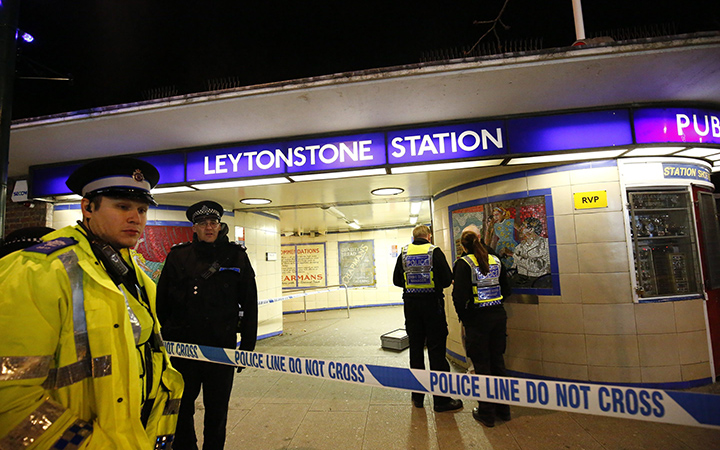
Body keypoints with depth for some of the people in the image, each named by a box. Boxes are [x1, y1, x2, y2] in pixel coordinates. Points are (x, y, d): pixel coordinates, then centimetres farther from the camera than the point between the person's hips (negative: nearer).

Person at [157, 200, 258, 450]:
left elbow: (249, 305, 1)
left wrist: (247, 346, 0)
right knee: (181, 406, 17)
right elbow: (161, 303, 6)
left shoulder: (237, 256, -1)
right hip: (182, 346, 1)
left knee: (217, 410, 14)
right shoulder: (178, 256, 1)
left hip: (222, 347, -1)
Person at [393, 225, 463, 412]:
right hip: (432, 303, -3)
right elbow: (447, 279, -9)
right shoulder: (434, 251, -6)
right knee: (436, 350, 4)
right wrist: (436, 284, 11)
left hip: (411, 303, 3)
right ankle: (441, 399, 11)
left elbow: (397, 280, 6)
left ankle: (417, 396, 22)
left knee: (415, 349, 12)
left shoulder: (404, 253, 3)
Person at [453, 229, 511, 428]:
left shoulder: (464, 263, -12)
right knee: (497, 361, 18)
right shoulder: (496, 260, 4)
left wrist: (463, 316, -3)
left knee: (482, 365, 7)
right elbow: (506, 290, 10)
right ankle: (503, 408, 32)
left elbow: (460, 295, -17)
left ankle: (486, 413, 20)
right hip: (498, 316, 5)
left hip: (477, 320, -5)